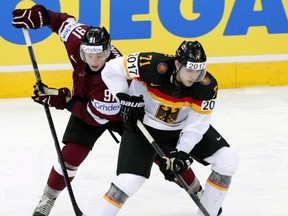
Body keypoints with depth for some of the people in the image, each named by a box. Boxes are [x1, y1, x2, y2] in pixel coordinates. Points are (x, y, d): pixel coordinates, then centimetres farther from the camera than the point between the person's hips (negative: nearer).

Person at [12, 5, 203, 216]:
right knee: (72, 153, -13)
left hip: (122, 111, -3)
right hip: (85, 103, 3)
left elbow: (95, 116, -33)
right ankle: (47, 199, 5)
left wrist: (62, 100, -35)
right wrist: (37, 15, -15)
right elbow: (64, 21, -7)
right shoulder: (77, 38, -31)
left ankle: (197, 190, 17)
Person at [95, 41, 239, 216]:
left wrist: (182, 153, -26)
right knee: (129, 181, -19)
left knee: (228, 161, -7)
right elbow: (112, 69, -20)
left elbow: (197, 123, -17)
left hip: (183, 127, 4)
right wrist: (125, 99, -24)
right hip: (144, 126, -4)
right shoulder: (153, 66, -32)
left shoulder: (207, 86, -22)